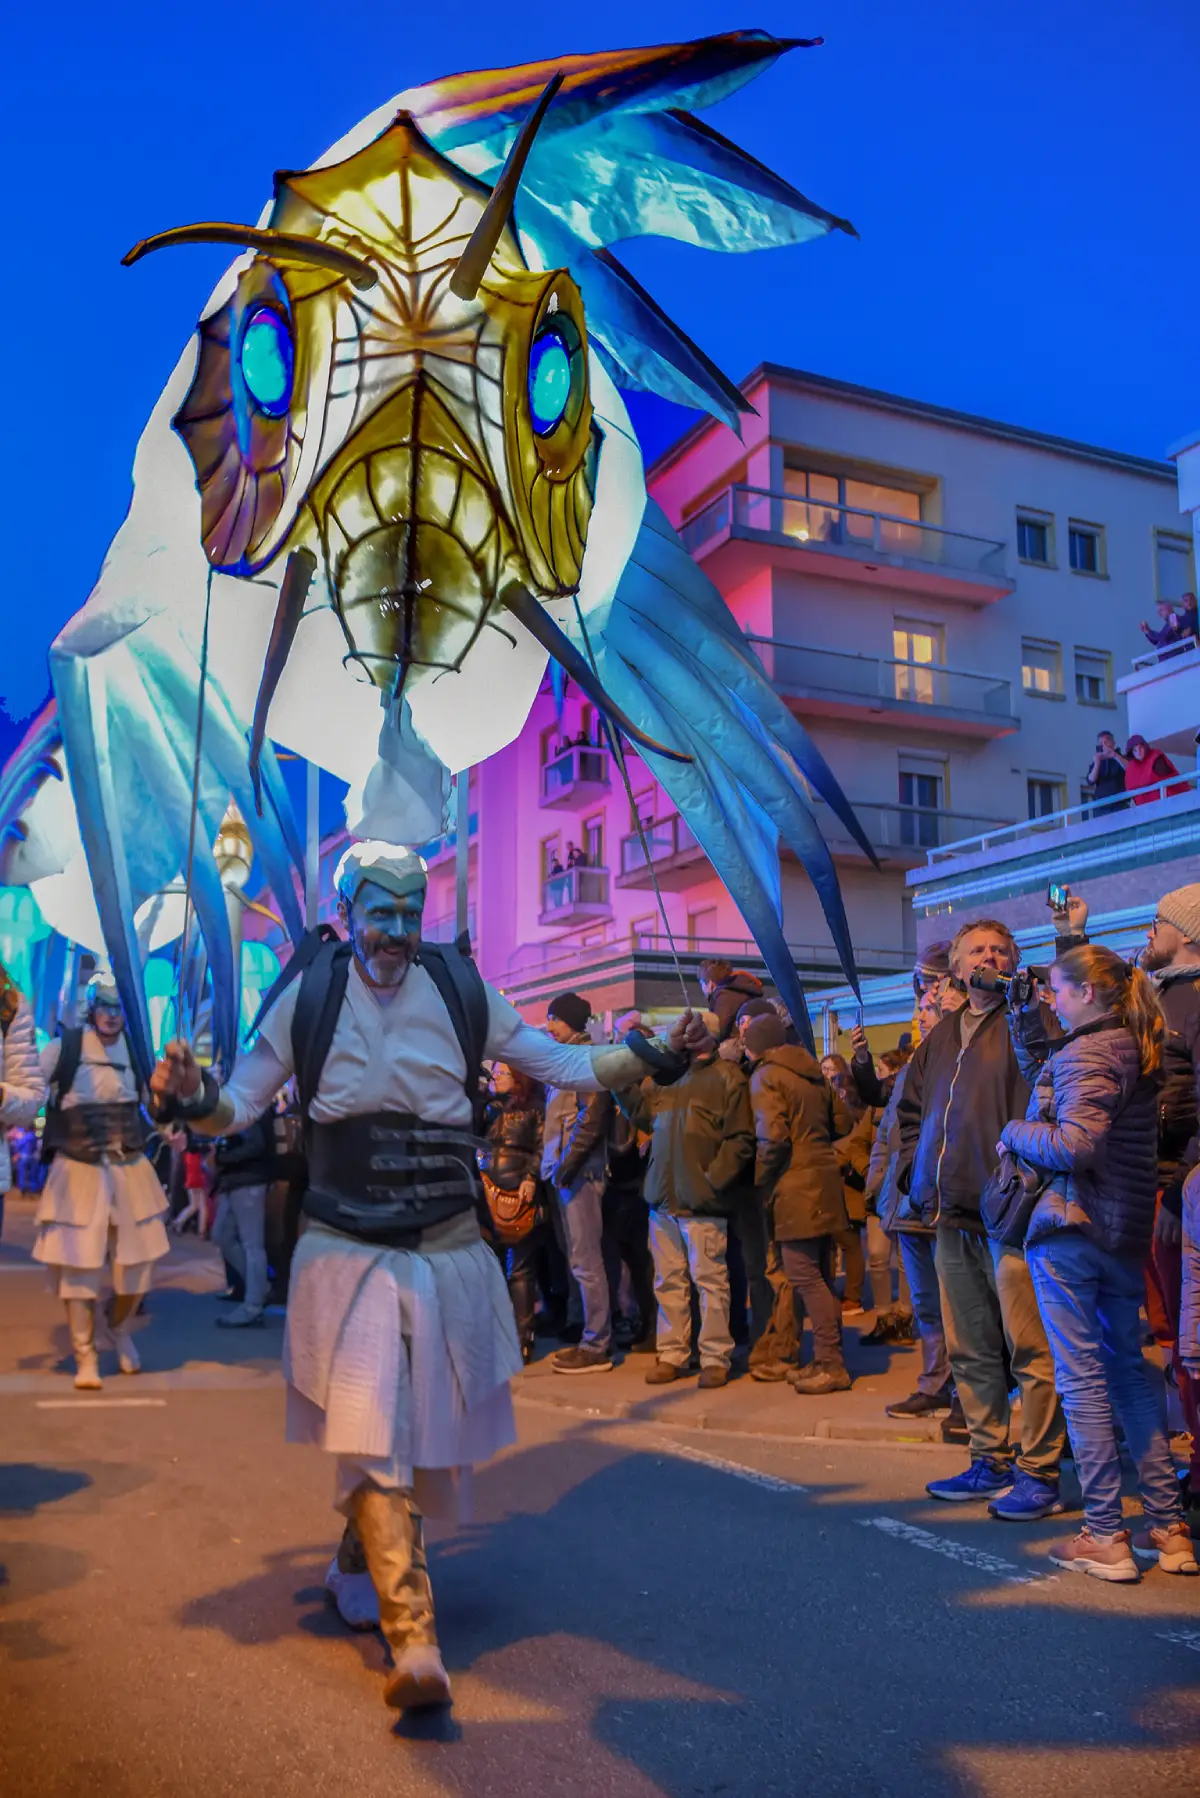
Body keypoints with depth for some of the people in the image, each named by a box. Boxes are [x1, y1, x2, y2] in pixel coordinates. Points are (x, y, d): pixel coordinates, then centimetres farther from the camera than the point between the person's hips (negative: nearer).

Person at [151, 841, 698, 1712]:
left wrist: (653, 1056, -6)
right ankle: (415, 1641, 3)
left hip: (448, 1247, 3)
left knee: (435, 1431, 17)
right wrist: (195, 1098, -24)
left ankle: (365, 1544, 47)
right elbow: (243, 1103, -2)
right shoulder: (309, 995, -6)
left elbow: (562, 1063, 4)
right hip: (348, 1250, -2)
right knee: (372, 1436, -7)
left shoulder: (459, 989, -3)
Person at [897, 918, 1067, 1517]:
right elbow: (910, 1110, 26)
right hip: (953, 1217, 7)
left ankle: (1038, 1473, 8)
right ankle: (990, 1463, 26)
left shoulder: (1033, 1020, -3)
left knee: (1030, 1349, -2)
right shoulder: (941, 1036, 18)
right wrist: (917, 1177, 15)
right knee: (970, 1350, 14)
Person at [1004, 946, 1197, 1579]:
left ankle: (1105, 1537, 4)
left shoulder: (1087, 1053, -13)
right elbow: (1043, 1075, 24)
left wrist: (1013, 1131, -10)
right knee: (1130, 1372, 15)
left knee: (1081, 1377, -2)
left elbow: (1076, 1144, -25)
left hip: (1069, 1227, -9)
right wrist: (1022, 1025, 19)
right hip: (1126, 1234, 9)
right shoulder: (1135, 1052, 14)